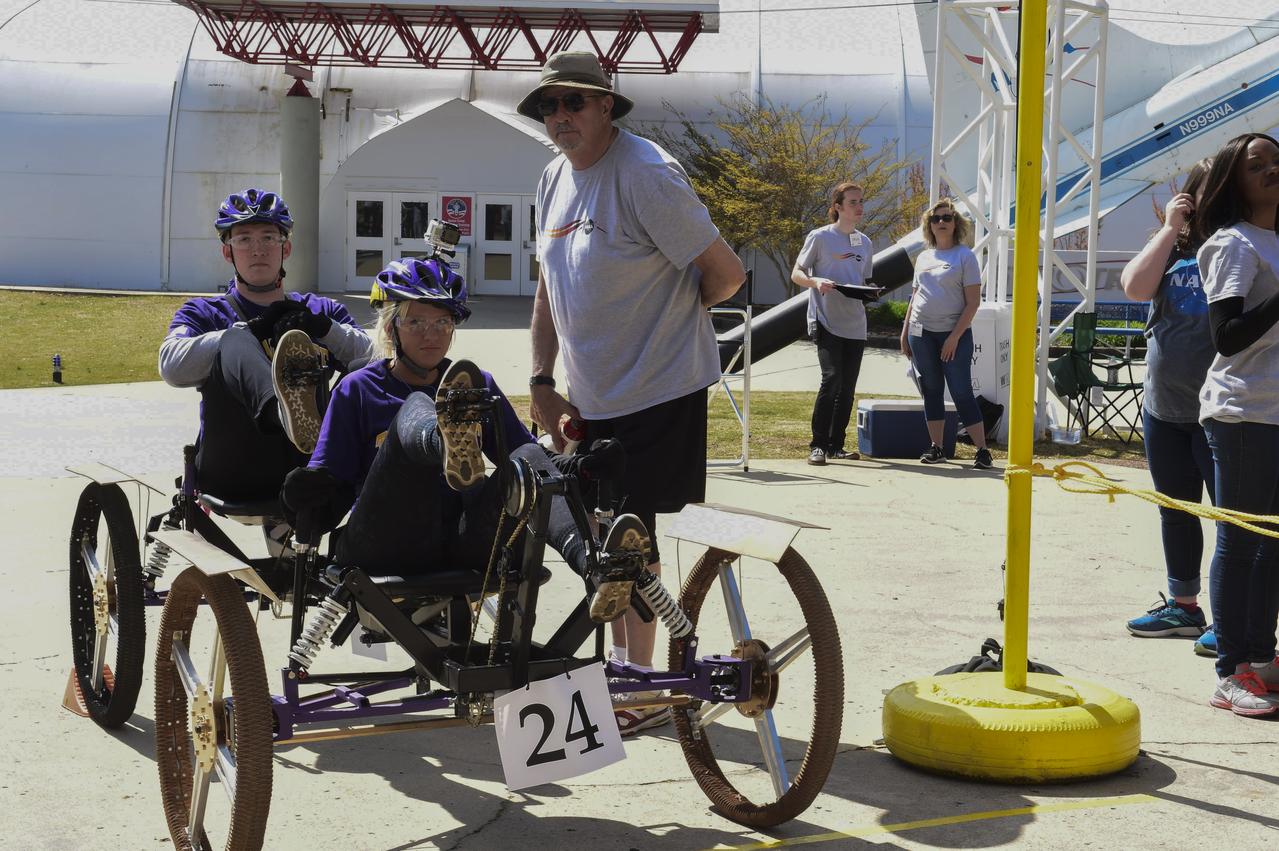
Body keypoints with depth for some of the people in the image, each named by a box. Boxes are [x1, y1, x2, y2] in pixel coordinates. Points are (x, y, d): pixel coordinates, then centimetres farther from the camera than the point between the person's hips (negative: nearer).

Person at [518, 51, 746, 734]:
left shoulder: (646, 175, -18)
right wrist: (541, 382, 11)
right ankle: (622, 668, 28)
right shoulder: (554, 180, 9)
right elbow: (549, 287, 17)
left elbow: (725, 273, -16)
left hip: (659, 390, -8)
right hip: (592, 395, 8)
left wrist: (668, 312, 2)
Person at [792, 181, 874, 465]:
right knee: (832, 378, -18)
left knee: (848, 387, 6)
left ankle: (836, 445, 15)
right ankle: (818, 445, -10)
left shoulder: (864, 243, 14)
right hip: (827, 321, -6)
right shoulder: (820, 237, -3)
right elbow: (796, 273, 0)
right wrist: (816, 281, -21)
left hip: (855, 324, 6)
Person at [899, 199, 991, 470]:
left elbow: (973, 302, -8)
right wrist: (905, 332, 12)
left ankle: (982, 451, -4)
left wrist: (955, 336, -16)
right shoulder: (924, 257, 13)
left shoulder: (964, 256, -4)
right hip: (922, 333, 5)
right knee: (931, 392, 8)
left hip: (954, 335, -5)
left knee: (961, 392, -8)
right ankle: (936, 448, 14)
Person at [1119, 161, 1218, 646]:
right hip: (1163, 407, 6)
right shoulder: (1172, 249, 9)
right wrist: (1170, 229, -8)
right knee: (1175, 510, 15)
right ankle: (1183, 606, 27)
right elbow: (1135, 287, -7)